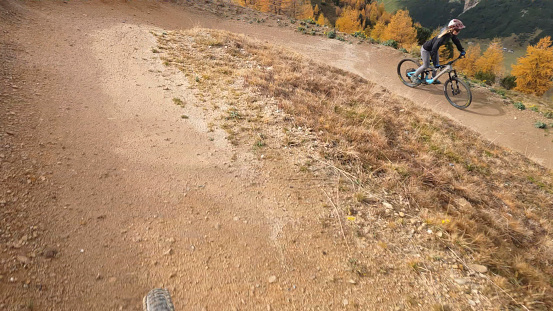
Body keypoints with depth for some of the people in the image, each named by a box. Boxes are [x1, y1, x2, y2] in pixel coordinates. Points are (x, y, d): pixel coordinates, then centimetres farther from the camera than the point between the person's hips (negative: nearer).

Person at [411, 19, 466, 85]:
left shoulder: (451, 34, -14)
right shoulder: (443, 36, -37)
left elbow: (456, 41, 7)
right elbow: (434, 49, -40)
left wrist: (462, 50, 10)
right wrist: (435, 62, -41)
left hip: (433, 48, 8)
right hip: (426, 49, -8)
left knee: (437, 64, 9)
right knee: (426, 66, -4)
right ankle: (414, 76, 15)